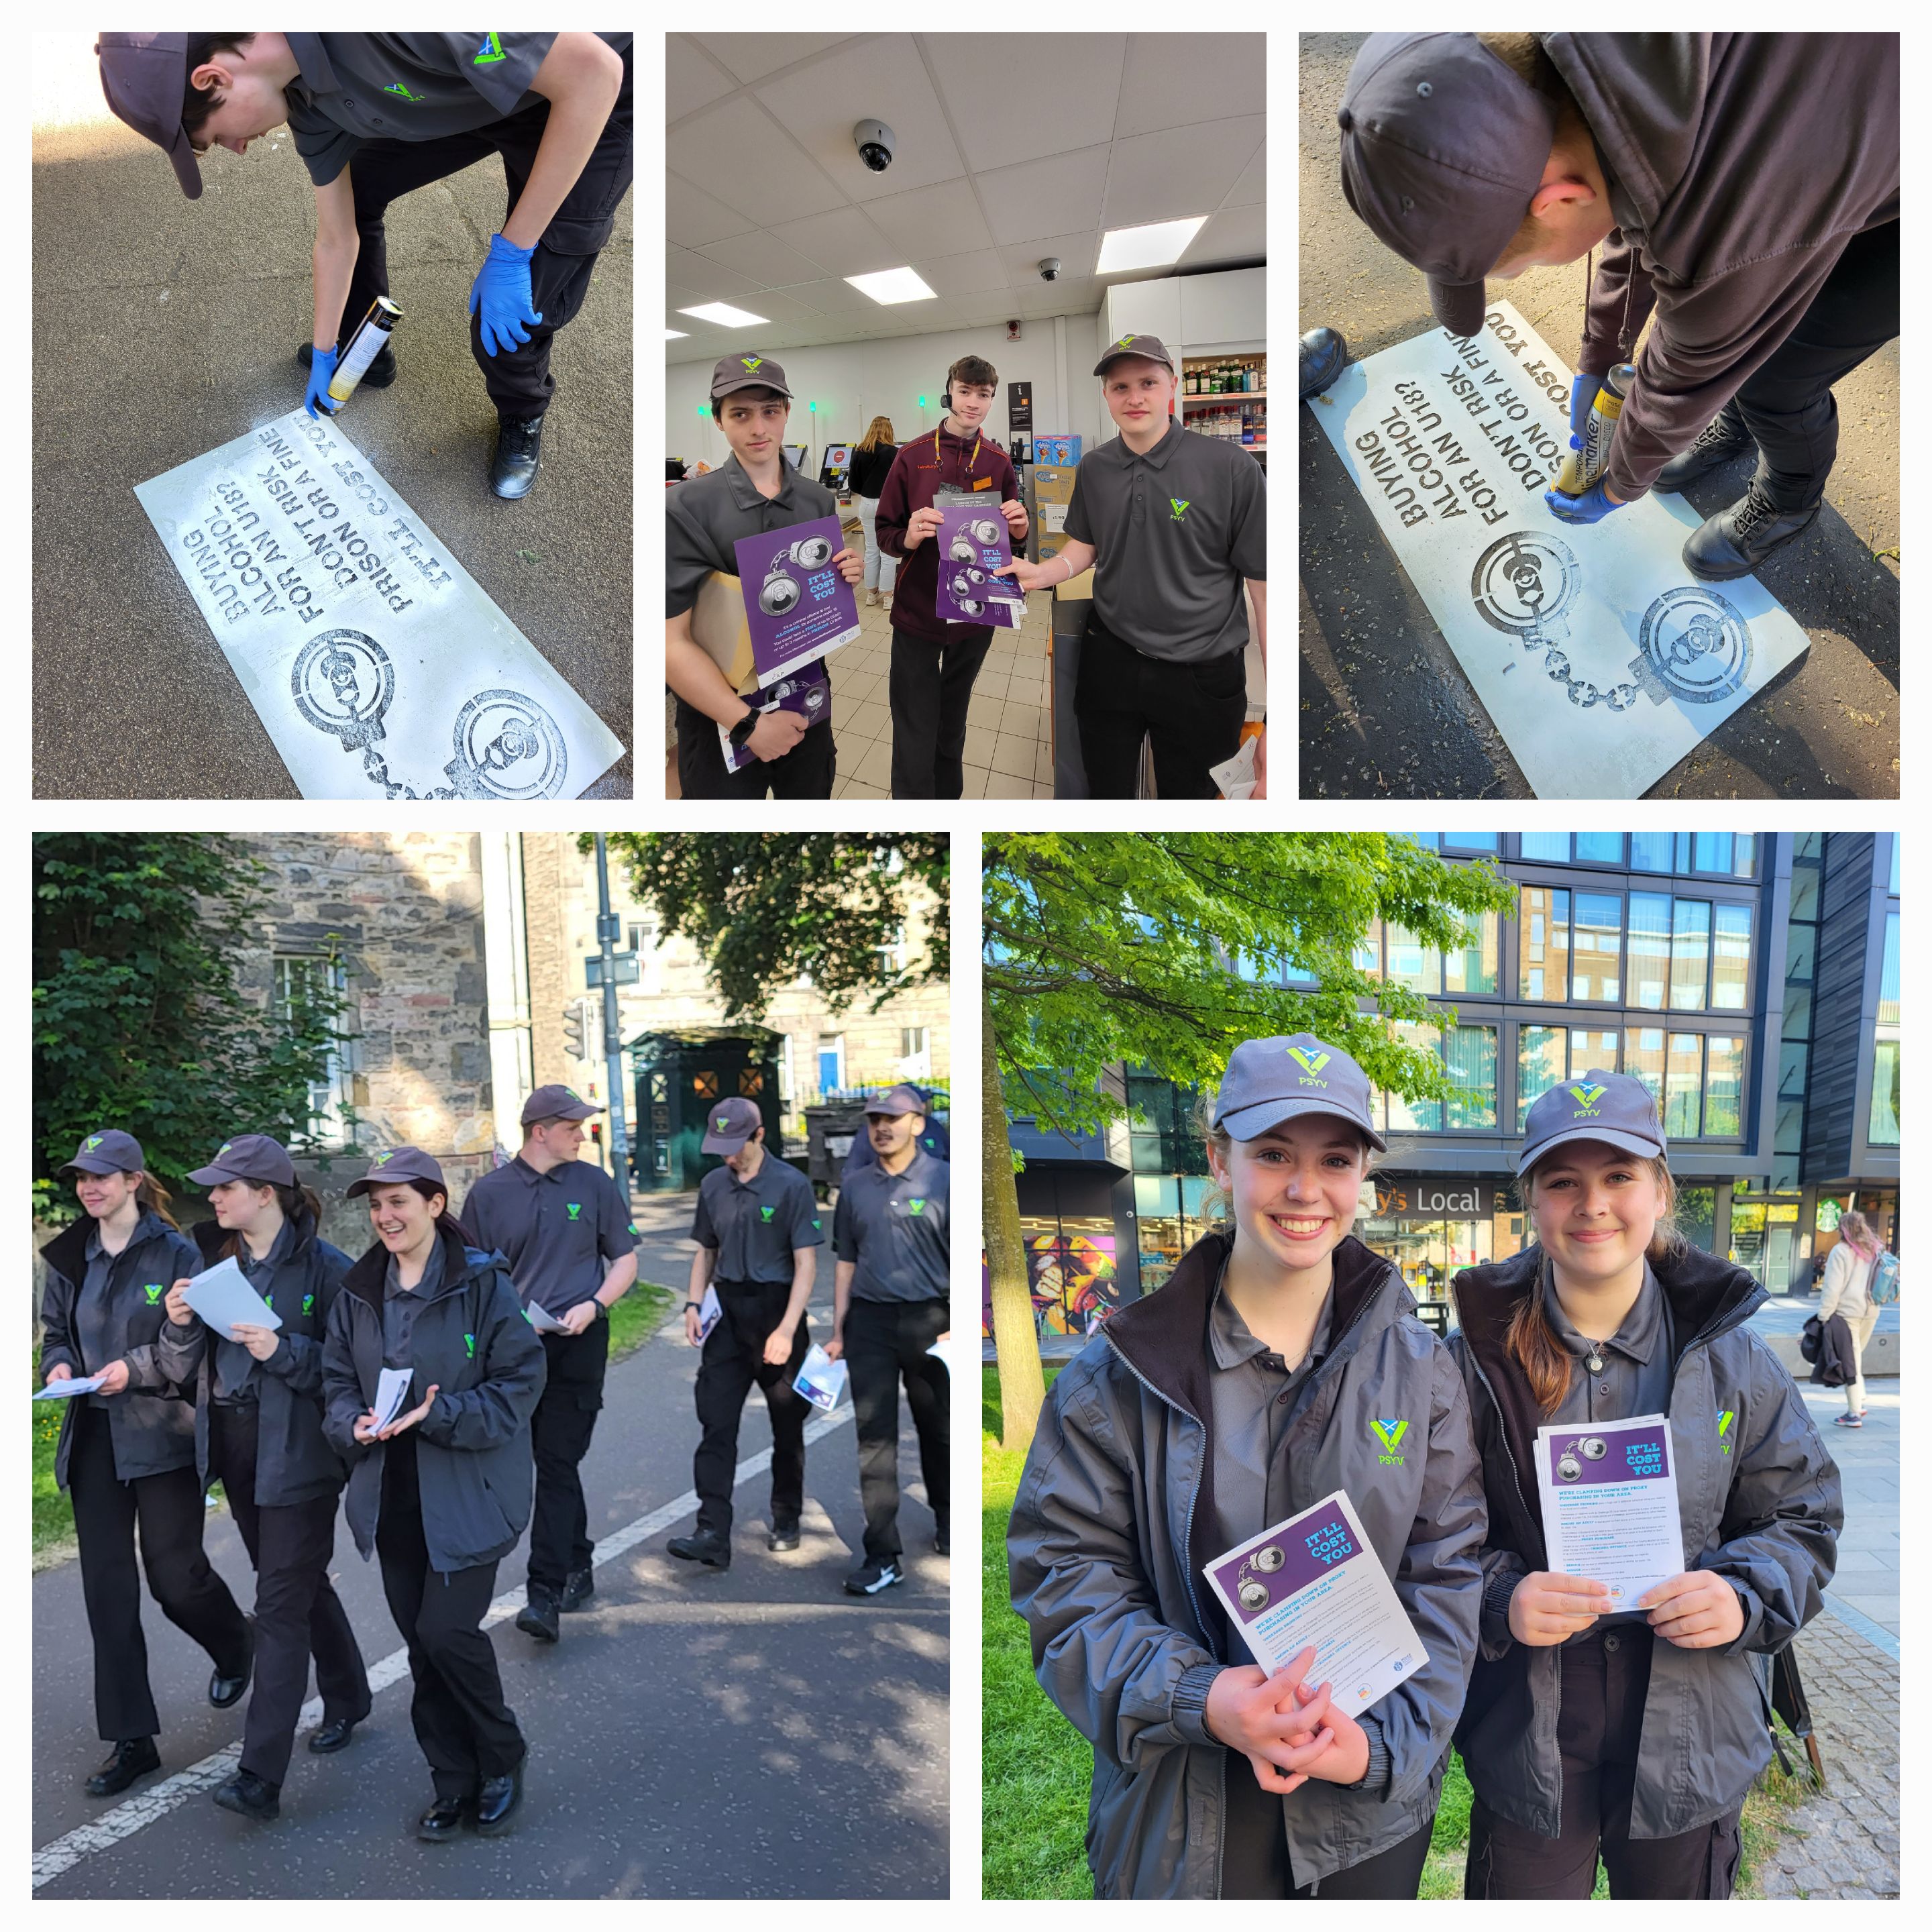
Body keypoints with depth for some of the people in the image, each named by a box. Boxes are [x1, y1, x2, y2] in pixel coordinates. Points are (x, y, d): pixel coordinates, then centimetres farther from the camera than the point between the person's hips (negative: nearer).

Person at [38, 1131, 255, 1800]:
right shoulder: (69, 1257, 7)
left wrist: (137, 1367, -22)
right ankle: (131, 1739, 14)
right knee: (107, 1584, 4)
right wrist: (59, 1366, -5)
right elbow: (55, 1332, 16)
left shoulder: (175, 1252, -8)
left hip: (163, 1434, -4)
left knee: (174, 1574, 1)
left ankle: (236, 1645, 35)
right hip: (93, 1437, 5)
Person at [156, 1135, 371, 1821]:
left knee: (280, 1604, -4)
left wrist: (284, 1351, -26)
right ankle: (347, 1698, 39)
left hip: (297, 1454, -7)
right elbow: (183, 1372, 7)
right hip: (233, 1447, 7)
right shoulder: (216, 1263, 7)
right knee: (300, 1581, 20)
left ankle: (261, 1774, 2)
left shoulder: (325, 1267, -13)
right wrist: (179, 1325, -12)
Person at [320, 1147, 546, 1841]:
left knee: (448, 1630, -7)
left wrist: (438, 1415, -23)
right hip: (393, 1496, 5)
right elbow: (337, 1379, 11)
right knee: (420, 1641, 12)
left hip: (466, 1493, -5)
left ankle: (502, 1759, 20)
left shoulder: (482, 1282, -12)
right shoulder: (358, 1290, 5)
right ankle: (453, 1783, 30)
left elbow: (519, 1382, -12)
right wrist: (355, 1422, -10)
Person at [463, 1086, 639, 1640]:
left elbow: (625, 1260, 5)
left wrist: (594, 1307, -11)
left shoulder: (594, 1184, 1)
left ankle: (546, 1594, -2)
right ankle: (578, 1569, 29)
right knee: (543, 1462, 11)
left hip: (577, 1343, -2)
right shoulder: (490, 1191, 2)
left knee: (558, 1464, -5)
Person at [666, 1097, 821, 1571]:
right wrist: (693, 1305, 1)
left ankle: (786, 1522, 27)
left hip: (777, 1311, -4)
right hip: (727, 1313, 4)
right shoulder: (713, 1185, 5)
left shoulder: (791, 1185, -11)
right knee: (716, 1424, -4)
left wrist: (786, 1331, -19)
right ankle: (713, 1535, -4)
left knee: (786, 1425, 10)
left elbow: (806, 1263, -12)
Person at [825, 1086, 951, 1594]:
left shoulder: (944, 1179, -4)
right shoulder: (854, 1185, 8)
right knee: (875, 1438, 1)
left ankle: (946, 1522, 37)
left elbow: (962, 1259, -6)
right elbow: (845, 1259, 12)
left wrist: (956, 1327, -14)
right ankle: (883, 1556, 7)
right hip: (869, 1321, 3)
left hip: (929, 1320, -2)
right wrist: (838, 1331, 9)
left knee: (937, 1431, 14)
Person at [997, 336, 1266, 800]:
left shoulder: (1231, 467, -13)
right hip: (1110, 662, 4)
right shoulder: (1093, 468, 3)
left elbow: (1264, 584, -12)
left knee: (1190, 794, 12)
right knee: (1107, 791, 16)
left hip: (1200, 675, -4)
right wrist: (1041, 573, -6)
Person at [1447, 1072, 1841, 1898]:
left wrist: (1747, 1596, -14)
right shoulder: (1478, 1359, -9)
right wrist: (1498, 1599, -22)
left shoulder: (1732, 1357, -3)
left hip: (1690, 1748, 2)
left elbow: (1803, 1519, 5)